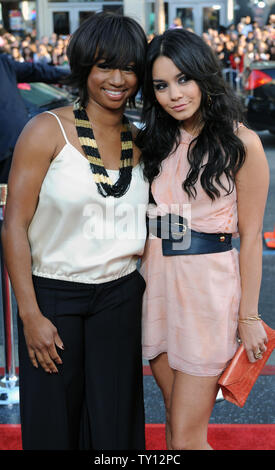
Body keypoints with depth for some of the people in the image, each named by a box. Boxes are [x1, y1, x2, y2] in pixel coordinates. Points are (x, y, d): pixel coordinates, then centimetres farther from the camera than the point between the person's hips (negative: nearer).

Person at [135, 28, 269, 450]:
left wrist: (249, 316, -5)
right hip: (157, 283, 6)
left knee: (186, 438, -2)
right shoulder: (155, 142, 9)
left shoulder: (240, 143, -8)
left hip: (210, 287, -5)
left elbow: (251, 237, -6)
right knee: (176, 418, 16)